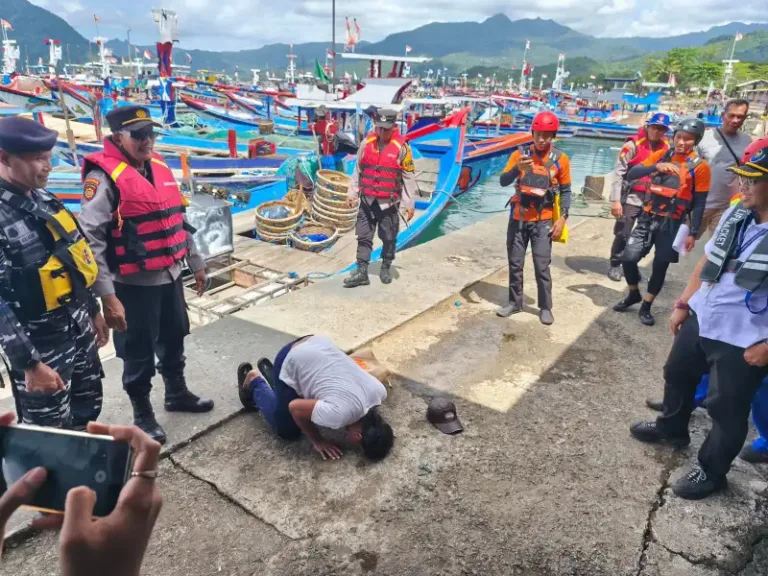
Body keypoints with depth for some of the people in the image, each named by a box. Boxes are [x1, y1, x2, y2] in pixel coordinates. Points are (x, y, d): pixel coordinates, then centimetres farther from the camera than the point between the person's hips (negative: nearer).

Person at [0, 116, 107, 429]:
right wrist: (30, 363, -22)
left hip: (79, 328, 8)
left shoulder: (45, 201, 5)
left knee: (87, 410, 24)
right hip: (40, 344, -8)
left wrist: (93, 311, 18)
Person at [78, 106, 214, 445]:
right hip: (134, 285, -7)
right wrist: (107, 297, -23)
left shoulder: (160, 168, 7)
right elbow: (90, 239, -20)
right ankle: (142, 414, 29)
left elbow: (178, 220, 15)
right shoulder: (104, 176, -16)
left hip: (170, 276, 7)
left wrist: (196, 264, 18)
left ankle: (177, 394, 44)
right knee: (138, 353, 9)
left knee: (174, 340, 22)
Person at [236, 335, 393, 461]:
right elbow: (294, 407, -23)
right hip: (290, 362, -6)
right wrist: (317, 441, -11)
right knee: (287, 431, 7)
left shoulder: (379, 391, -15)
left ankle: (267, 368, 40)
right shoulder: (339, 414, -35)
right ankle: (253, 381, 24)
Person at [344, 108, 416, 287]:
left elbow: (409, 177, -5)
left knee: (389, 238, 8)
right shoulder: (367, 143, 3)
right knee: (364, 237, 4)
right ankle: (361, 272, 9)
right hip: (367, 200, 3)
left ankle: (386, 268, 27)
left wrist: (409, 203, -5)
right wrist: (352, 192, 12)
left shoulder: (401, 147, -8)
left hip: (389, 202, -3)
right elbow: (358, 170, 12)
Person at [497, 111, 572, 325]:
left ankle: (545, 307, 11)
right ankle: (515, 302, 23)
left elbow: (565, 191, 2)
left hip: (543, 221, -2)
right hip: (518, 218, 2)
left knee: (542, 266, -2)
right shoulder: (520, 154, -1)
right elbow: (503, 181, -10)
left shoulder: (560, 159, -2)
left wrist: (562, 218, -7)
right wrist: (518, 168, -30)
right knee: (515, 264, 9)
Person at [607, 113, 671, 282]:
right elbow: (619, 171, -11)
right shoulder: (634, 144, -8)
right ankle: (615, 265, 16)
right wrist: (615, 200, -16)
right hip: (631, 197, -5)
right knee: (623, 234, -1)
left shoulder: (666, 147, 5)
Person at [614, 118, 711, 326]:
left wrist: (693, 233, -8)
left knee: (660, 266, 5)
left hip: (672, 223, -2)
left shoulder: (700, 166, -5)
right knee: (628, 258, -5)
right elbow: (631, 175, -8)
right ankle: (634, 294, 22)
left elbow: (699, 203, -4)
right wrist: (656, 167, -25)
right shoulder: (660, 155, 2)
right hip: (648, 217, 2)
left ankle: (646, 307, 22)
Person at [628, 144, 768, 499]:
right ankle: (672, 427, 53)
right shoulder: (736, 213, -2)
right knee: (677, 376, 26)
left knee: (726, 411, 10)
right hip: (699, 320, 7)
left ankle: (711, 472, 33)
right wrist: (683, 304, 10)